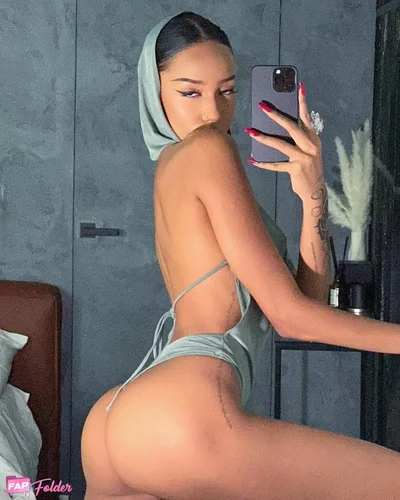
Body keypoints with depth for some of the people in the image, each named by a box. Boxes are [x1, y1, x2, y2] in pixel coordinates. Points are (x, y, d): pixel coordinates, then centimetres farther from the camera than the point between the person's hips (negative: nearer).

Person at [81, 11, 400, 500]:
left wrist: (312, 195, 1)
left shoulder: (171, 166, 25)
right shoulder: (207, 149, -1)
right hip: (185, 411, -10)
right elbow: (290, 314, -3)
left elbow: (308, 300, 15)